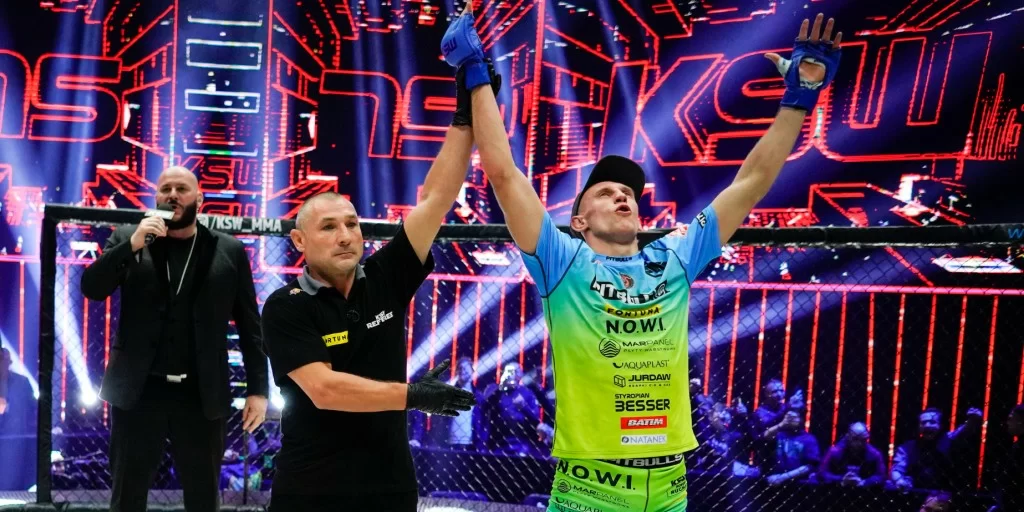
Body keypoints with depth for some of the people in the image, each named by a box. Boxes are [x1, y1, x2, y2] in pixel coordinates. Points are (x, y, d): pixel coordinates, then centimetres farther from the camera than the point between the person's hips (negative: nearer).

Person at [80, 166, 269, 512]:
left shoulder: (229, 251, 3)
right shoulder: (127, 238, 7)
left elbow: (250, 326, 3)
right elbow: (91, 288, -3)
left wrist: (257, 389, -2)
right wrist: (132, 245, -15)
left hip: (202, 396, -1)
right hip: (138, 391, 1)